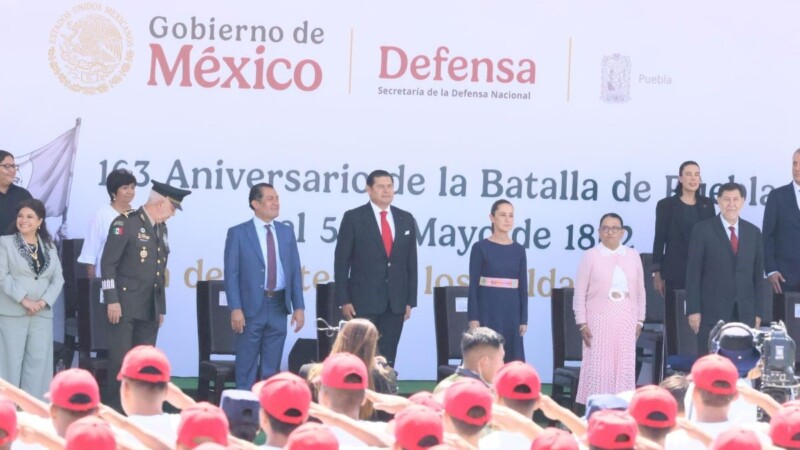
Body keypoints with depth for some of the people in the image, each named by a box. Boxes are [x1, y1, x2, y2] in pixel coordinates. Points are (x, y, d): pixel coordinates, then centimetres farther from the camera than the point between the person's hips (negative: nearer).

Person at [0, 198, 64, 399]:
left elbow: (58, 278, 8)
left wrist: (44, 301, -9)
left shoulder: (49, 246, 14)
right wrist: (23, 300, -15)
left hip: (42, 314, 3)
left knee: (39, 362, 1)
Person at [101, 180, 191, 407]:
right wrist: (112, 301, -16)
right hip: (125, 306, -7)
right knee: (120, 359, -4)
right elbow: (108, 263, -12)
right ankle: (116, 408, 1)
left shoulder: (161, 228, 15)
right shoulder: (125, 224, -9)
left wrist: (161, 307, 16)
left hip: (151, 309, 7)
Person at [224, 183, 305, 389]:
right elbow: (231, 274, -5)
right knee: (247, 368, 1)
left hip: (279, 307, 4)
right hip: (251, 307, -4)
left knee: (272, 368, 8)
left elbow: (295, 271, 10)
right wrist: (235, 308, -13)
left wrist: (299, 307, 3)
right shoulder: (238, 233, -1)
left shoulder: (286, 232, 11)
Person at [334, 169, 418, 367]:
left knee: (388, 358, 4)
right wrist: (344, 300, -9)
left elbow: (411, 263, 11)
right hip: (364, 300, -3)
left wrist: (410, 300, 6)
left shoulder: (406, 219, 10)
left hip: (395, 302, 3)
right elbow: (341, 261, -3)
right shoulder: (353, 218, -1)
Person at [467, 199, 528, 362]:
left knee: (512, 360, 4)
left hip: (511, 312, 4)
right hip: (487, 312, -4)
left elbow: (523, 287, 9)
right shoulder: (481, 247, -3)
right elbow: (473, 285, -4)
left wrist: (524, 319, 4)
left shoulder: (519, 250, 8)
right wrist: (473, 317, -10)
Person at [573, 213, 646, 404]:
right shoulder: (591, 256, 1)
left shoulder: (633, 256, 9)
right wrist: (582, 323, -6)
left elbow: (640, 291, 12)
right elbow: (580, 292, -1)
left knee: (624, 367, 1)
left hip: (625, 320, 3)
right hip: (599, 319, -3)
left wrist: (639, 320, 8)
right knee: (598, 367, -5)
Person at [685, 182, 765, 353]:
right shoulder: (703, 230, -1)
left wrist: (758, 312, 8)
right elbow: (693, 273, -2)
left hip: (745, 312, 3)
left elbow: (758, 275, 12)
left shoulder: (753, 232, 10)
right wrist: (693, 310, -8)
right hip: (712, 312, -3)